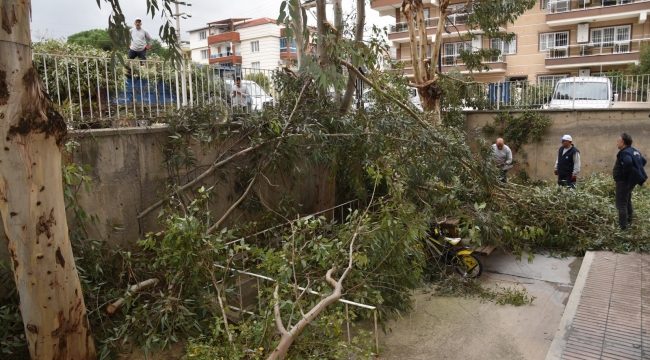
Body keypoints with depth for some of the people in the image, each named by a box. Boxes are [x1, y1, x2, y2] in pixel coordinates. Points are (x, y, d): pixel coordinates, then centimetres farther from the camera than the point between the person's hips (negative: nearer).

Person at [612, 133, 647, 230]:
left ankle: (623, 227, -3)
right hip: (631, 180, 10)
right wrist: (636, 171, 16)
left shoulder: (625, 152, -21)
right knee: (627, 201, 27)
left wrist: (624, 174, -26)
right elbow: (644, 161, 23)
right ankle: (628, 220, 43)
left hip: (623, 181, -10)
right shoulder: (634, 151, 10)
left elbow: (628, 162, -42)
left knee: (621, 205, -5)